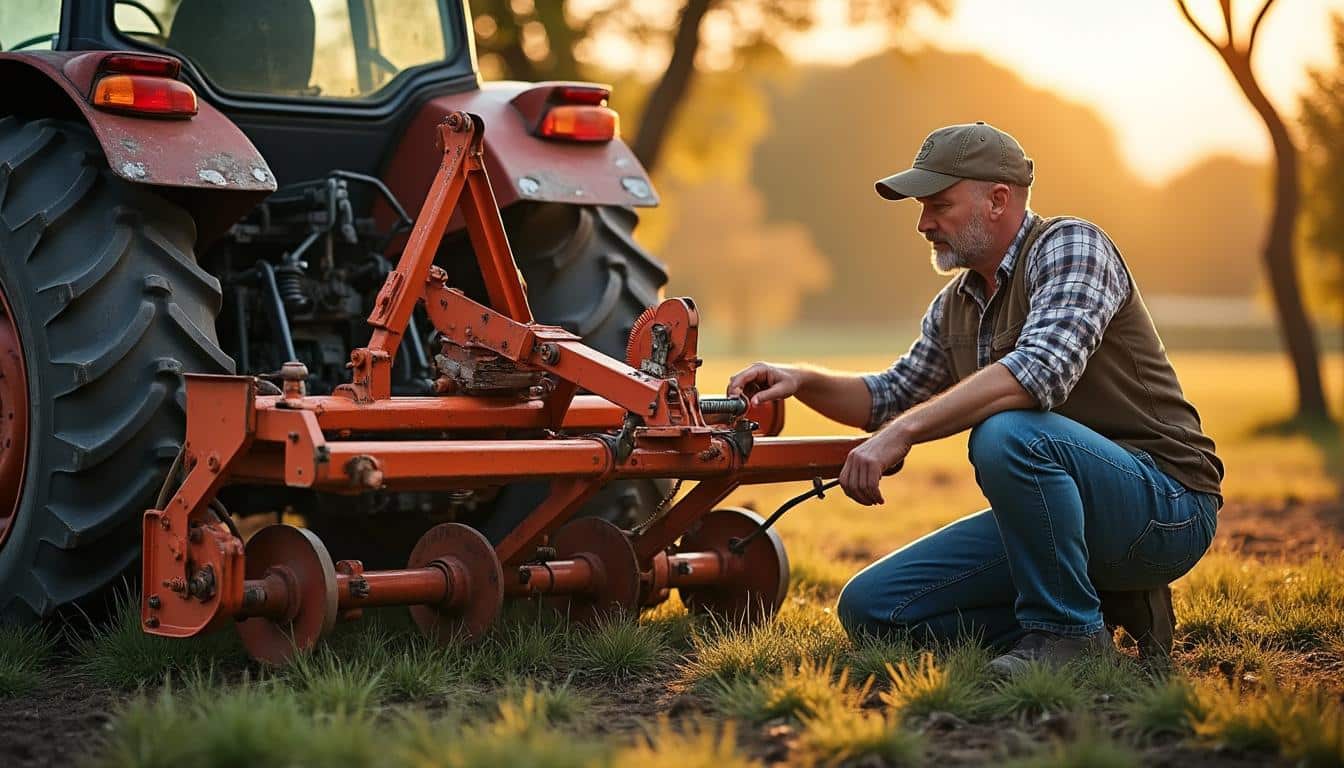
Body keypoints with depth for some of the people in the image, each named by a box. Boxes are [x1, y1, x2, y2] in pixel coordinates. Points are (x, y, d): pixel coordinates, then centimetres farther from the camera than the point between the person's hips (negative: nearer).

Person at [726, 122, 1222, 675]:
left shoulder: (1069, 246, -13)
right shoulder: (955, 306, 11)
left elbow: (1041, 371, -31)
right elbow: (891, 398, 24)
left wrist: (903, 432, -34)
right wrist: (802, 381, 4)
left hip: (1165, 505, -8)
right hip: (1051, 509, 8)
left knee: (1006, 433, -36)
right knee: (870, 607, -1)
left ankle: (1067, 630, -15)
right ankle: (1104, 604, 5)